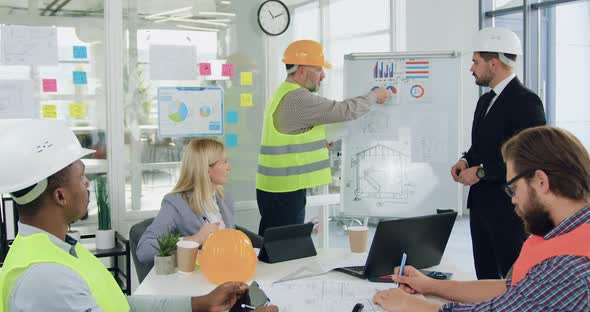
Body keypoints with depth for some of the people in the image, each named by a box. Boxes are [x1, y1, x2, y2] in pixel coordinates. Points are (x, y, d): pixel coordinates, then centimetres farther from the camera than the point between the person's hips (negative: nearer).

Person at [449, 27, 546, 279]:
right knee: (485, 275, 14)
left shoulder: (525, 101, -14)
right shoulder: (486, 100, 15)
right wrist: (466, 160, 3)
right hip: (481, 202, 9)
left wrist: (481, 171, -16)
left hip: (508, 206, -9)